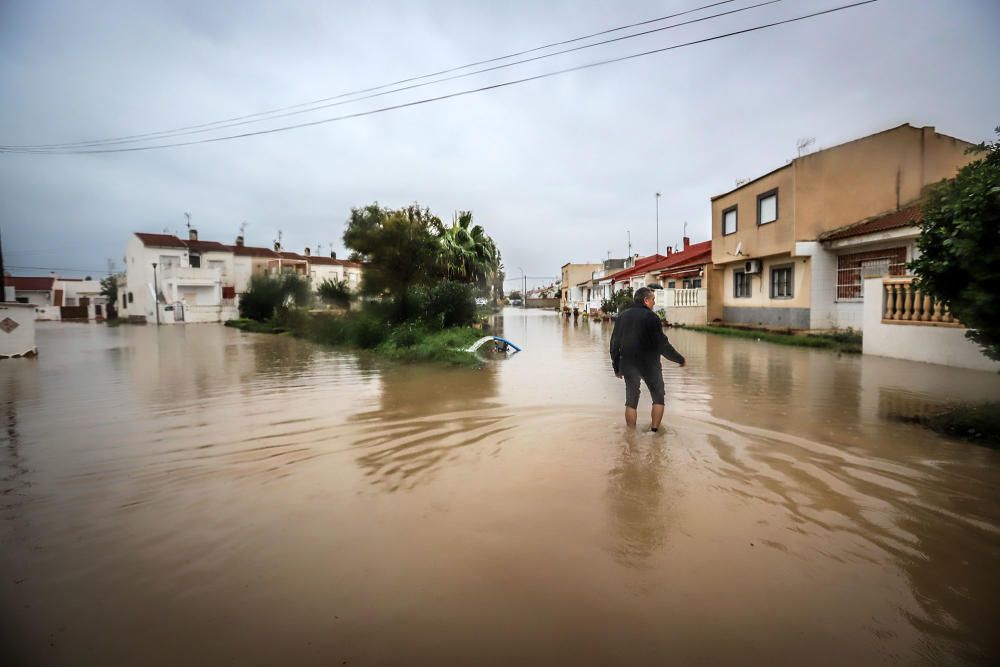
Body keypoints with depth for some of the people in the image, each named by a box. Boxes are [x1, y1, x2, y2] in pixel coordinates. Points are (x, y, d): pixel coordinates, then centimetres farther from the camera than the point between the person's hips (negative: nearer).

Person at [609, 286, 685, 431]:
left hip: (628, 365, 5)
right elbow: (662, 344, -12)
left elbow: (614, 344, 9)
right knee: (658, 398, 13)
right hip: (649, 365, -4)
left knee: (631, 402, 12)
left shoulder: (622, 316, 6)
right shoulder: (651, 317, -11)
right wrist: (679, 359, 1)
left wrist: (617, 367, 17)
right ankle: (655, 430, 8)